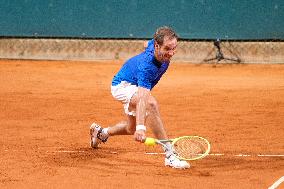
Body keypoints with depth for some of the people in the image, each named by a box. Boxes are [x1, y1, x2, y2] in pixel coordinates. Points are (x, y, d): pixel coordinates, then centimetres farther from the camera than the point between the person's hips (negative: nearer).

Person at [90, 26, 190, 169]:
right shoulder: (146, 65, -42)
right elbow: (142, 98, -52)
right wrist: (141, 128, -64)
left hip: (136, 86, 9)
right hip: (122, 85, -9)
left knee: (132, 129, 23)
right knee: (151, 104, -38)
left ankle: (101, 132, 51)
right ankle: (169, 155, -38)